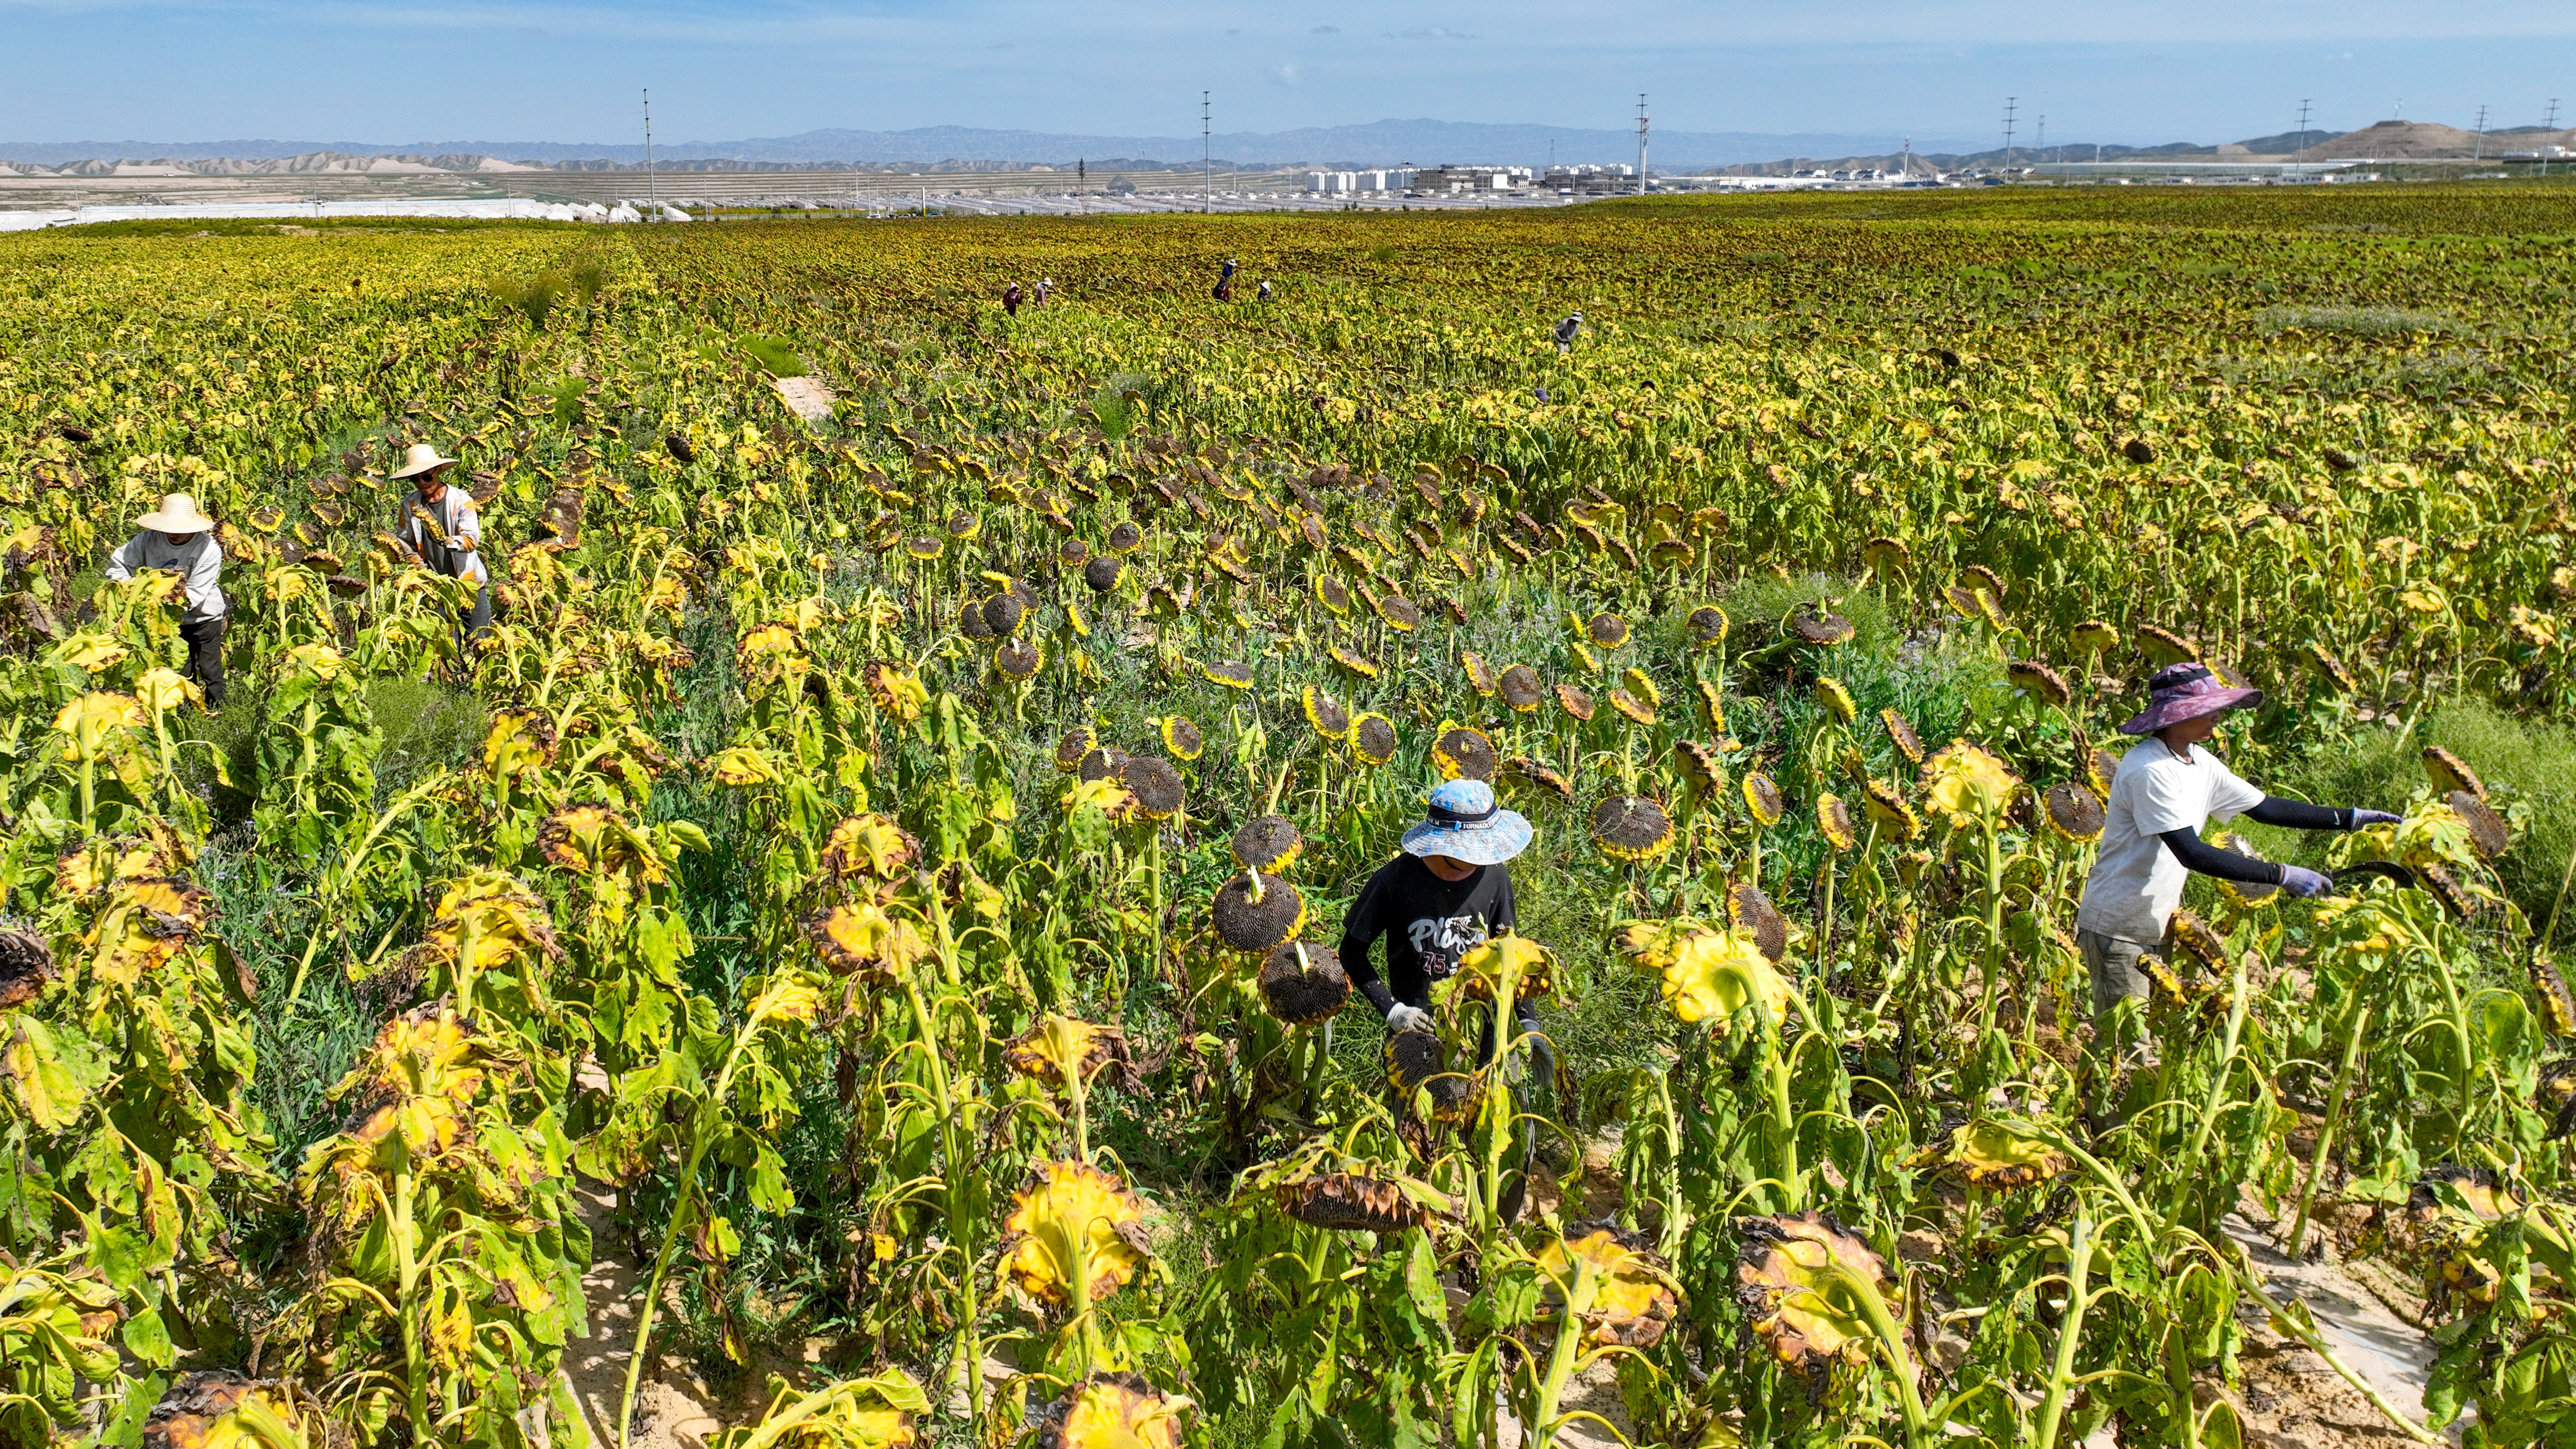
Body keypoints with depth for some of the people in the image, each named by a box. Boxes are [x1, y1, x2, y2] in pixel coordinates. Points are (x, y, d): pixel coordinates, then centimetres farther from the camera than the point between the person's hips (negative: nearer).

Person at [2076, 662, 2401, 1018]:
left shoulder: (2200, 763, 6)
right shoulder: (2149, 770, -23)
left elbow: (2264, 807, 14)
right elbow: (2191, 853, -28)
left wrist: (2351, 818, 8)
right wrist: (2281, 875, -27)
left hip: (2157, 926, 9)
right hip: (2118, 931, -9)